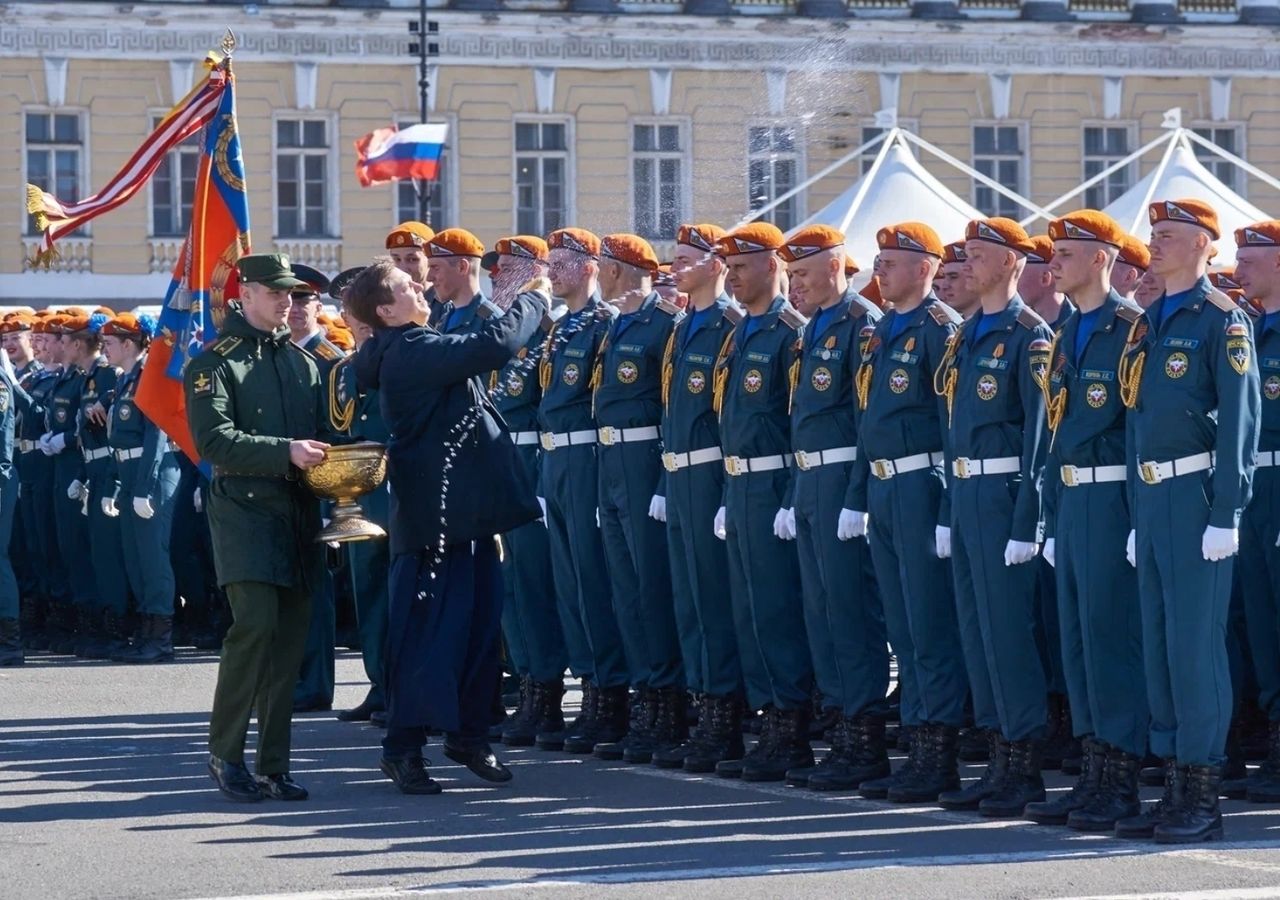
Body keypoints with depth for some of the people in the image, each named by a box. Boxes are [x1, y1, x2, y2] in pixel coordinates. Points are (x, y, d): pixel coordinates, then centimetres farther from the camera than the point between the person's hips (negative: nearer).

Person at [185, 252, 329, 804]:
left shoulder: (302, 362, 18)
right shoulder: (215, 363, -1)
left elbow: (322, 432, 22)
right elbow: (214, 440, -13)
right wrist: (285, 452, -23)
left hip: (299, 513, 6)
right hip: (245, 510, -6)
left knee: (291, 637, 3)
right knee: (256, 622, -18)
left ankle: (273, 767, 9)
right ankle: (224, 753, -5)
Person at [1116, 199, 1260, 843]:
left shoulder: (1221, 319, -7)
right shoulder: (1147, 325, 17)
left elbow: (1239, 420, -12)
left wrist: (1225, 515, -17)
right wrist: (1139, 516, 17)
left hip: (1196, 495, -8)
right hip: (1151, 499, 8)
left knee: (1194, 644, -7)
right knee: (1159, 644, 8)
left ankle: (1204, 800, -4)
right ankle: (1175, 787, 13)